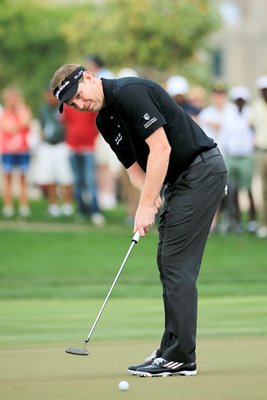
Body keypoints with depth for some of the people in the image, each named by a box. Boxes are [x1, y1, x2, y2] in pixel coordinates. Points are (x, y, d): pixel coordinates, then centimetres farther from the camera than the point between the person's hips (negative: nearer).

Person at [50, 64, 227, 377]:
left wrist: (146, 205, -22)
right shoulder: (105, 121, 11)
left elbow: (161, 147, -23)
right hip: (180, 179, 10)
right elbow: (135, 167, 12)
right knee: (168, 262, 10)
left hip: (202, 169, -10)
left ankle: (179, 357, -10)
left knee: (177, 264, -11)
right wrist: (151, 198, -10)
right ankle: (173, 350, 14)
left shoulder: (130, 93, -18)